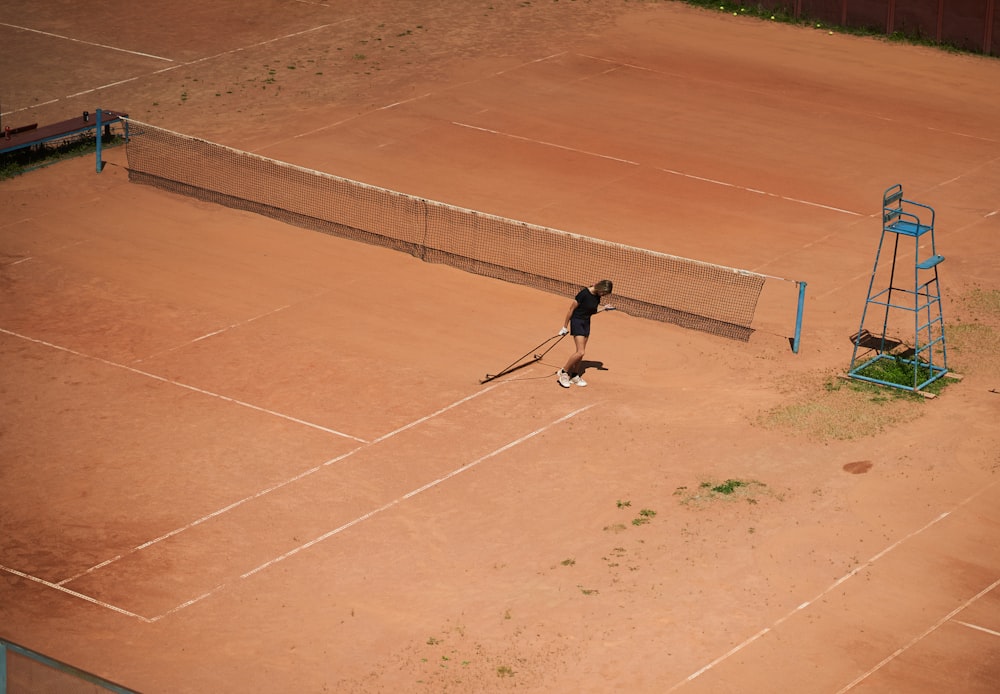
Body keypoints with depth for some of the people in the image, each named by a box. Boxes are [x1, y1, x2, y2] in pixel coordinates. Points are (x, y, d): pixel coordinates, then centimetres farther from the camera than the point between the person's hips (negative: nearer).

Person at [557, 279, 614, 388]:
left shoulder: (597, 296, -1)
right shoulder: (584, 293, -23)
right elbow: (571, 309, -15)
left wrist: (604, 308, -4)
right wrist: (565, 326, -10)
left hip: (586, 323, 7)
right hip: (577, 322, -7)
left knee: (581, 352, 10)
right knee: (580, 352, -13)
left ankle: (575, 376, 22)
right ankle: (563, 372, 1)